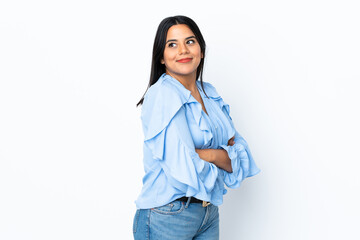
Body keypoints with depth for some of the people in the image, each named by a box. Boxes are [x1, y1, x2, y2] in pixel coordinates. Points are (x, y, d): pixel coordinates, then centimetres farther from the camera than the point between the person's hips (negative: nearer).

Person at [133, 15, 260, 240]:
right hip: (168, 217, -6)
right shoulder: (162, 95, -17)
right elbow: (184, 171, -25)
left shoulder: (209, 93, 6)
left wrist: (208, 154, -15)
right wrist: (224, 156, -8)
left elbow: (243, 156, 3)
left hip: (210, 211, 7)